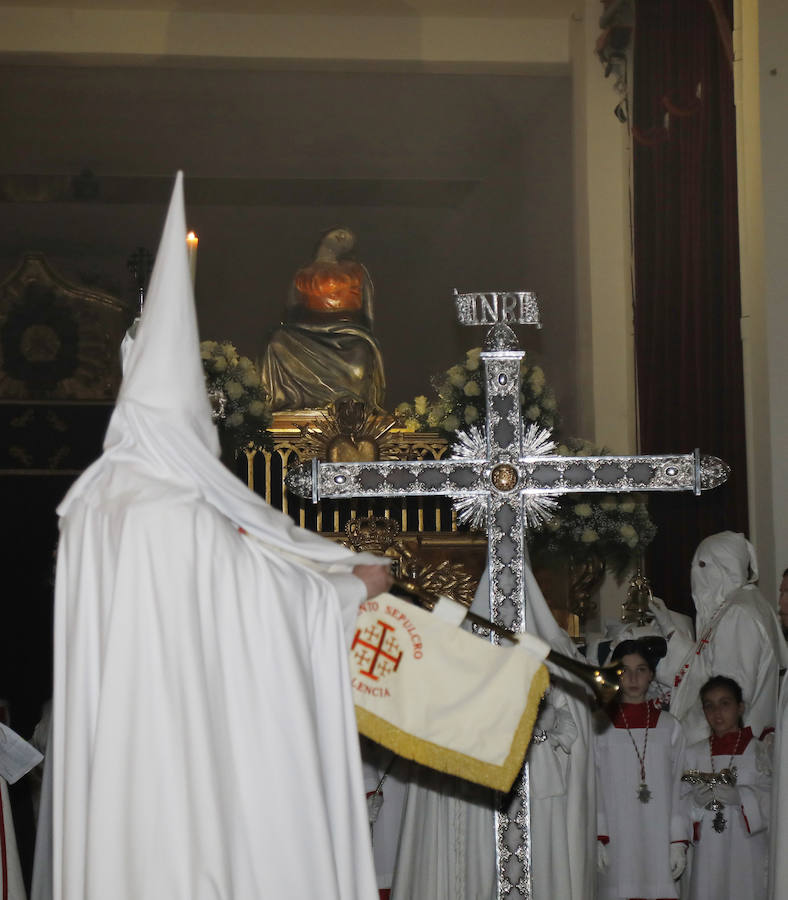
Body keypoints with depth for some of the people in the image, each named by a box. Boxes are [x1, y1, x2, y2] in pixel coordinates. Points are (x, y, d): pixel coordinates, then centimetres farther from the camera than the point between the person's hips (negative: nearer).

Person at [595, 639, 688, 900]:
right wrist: (596, 839, -6)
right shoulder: (600, 726, 4)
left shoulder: (669, 727, 9)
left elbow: (677, 788, 8)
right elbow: (591, 786, 2)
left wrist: (679, 843, 2)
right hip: (615, 839, -1)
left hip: (658, 839, 2)